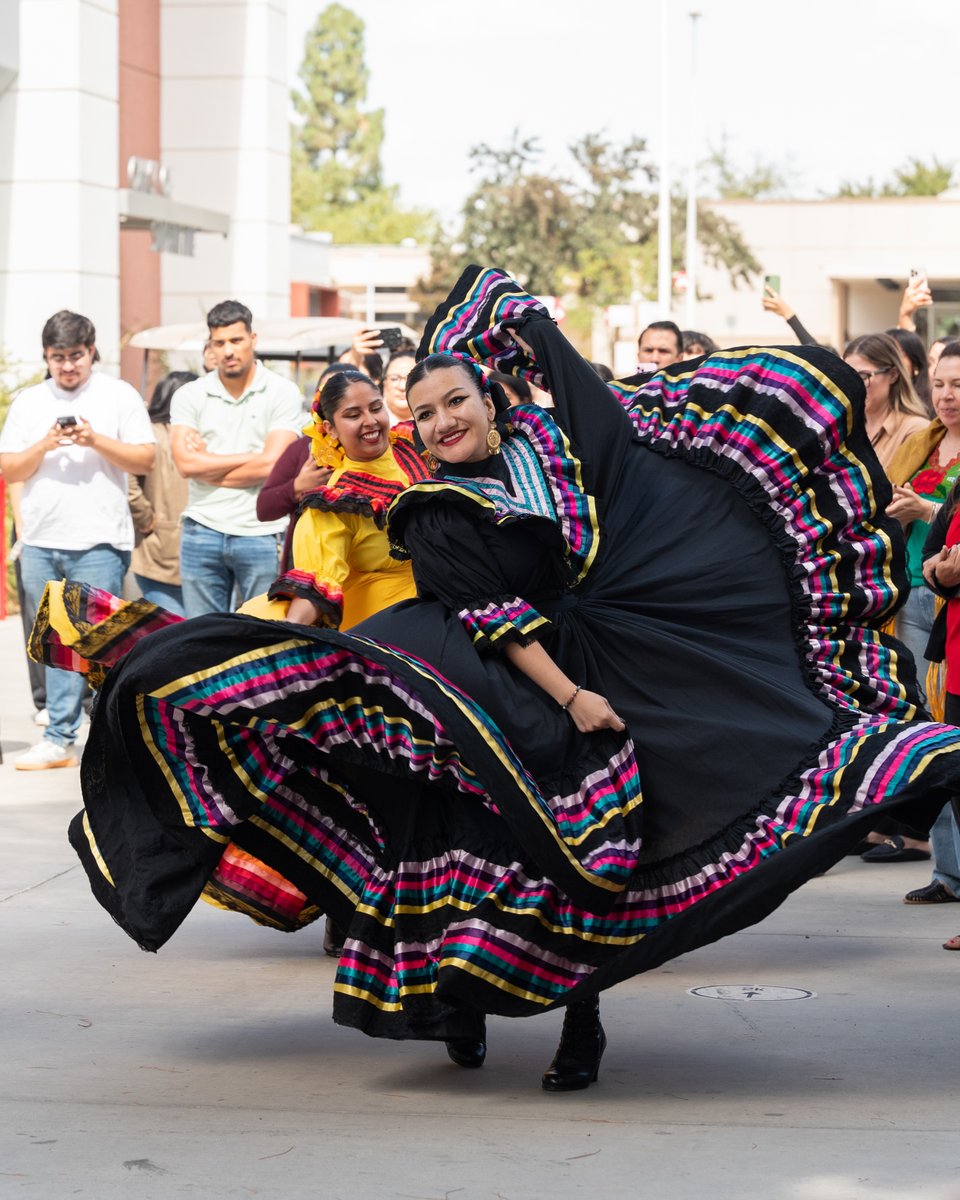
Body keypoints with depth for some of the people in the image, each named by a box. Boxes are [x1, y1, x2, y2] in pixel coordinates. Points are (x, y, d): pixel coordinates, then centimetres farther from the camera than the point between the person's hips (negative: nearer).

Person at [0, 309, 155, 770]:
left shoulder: (118, 395, 4)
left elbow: (145, 459, -1)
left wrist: (96, 441, -13)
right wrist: (45, 445, -9)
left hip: (98, 541, -4)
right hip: (40, 542, 4)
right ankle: (58, 740, 10)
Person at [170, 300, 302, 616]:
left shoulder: (282, 393, 0)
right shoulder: (189, 396, 6)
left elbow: (270, 465, -11)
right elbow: (186, 463, -7)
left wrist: (208, 464, -3)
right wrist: (251, 457, -7)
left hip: (261, 532, -2)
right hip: (203, 531, 2)